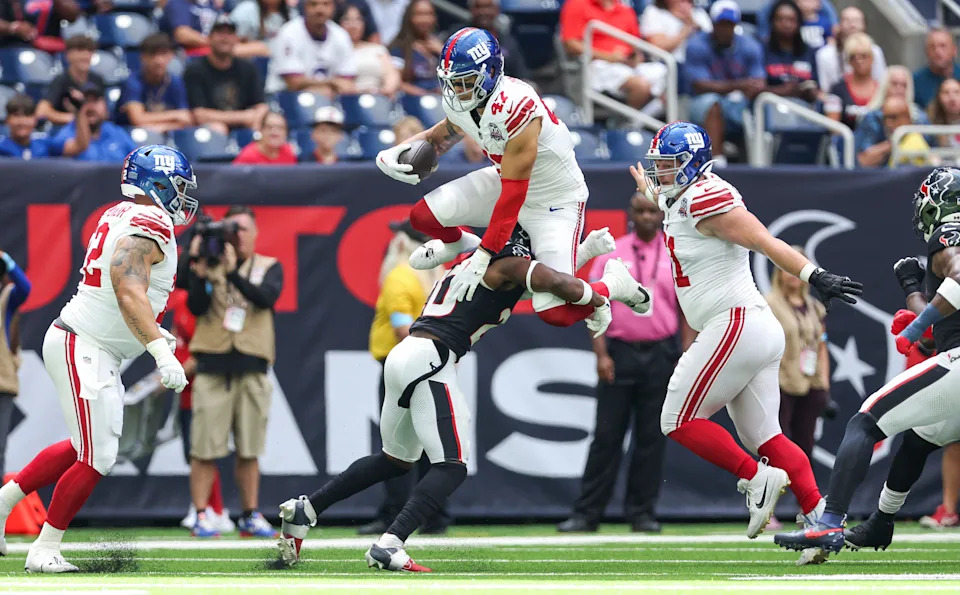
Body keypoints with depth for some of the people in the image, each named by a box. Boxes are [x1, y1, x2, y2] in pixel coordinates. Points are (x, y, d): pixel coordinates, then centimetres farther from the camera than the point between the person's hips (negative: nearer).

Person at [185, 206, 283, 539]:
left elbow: (267, 297, -11)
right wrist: (198, 269, -16)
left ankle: (250, 517, 13)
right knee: (205, 448, -5)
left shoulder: (269, 268, 10)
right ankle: (201, 517, -1)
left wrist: (233, 272, -21)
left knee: (249, 450, 5)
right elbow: (196, 306, -3)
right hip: (212, 366, -1)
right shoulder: (211, 264, 9)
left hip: (252, 367, 1)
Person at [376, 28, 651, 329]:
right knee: (423, 216, -8)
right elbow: (440, 137, 13)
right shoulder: (460, 104, -10)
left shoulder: (516, 109, -36)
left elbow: (513, 194, -34)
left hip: (556, 201, -7)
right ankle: (457, 243, 28)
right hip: (506, 181, 7)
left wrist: (483, 258, -33)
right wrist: (394, 154, -9)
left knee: (555, 313, -16)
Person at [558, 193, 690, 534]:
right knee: (607, 435, -1)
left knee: (651, 437, 2)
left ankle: (642, 512, 9)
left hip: (661, 354, 1)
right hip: (619, 351, 0)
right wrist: (601, 354, -7)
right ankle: (587, 513, 1)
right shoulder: (613, 254, 4)